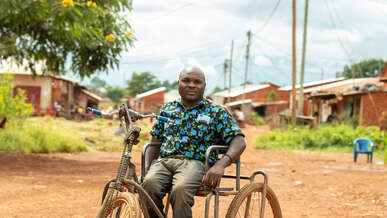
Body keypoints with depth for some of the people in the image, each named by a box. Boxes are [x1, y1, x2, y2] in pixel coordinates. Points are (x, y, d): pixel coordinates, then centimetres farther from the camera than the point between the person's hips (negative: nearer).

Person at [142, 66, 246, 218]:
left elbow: (239, 141, -3)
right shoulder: (167, 109, 22)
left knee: (180, 189, -37)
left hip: (196, 163, -3)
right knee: (149, 184, -32)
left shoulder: (217, 112, 9)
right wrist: (146, 169, 5)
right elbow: (155, 142, 24)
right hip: (164, 161, 3)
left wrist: (220, 165, -22)